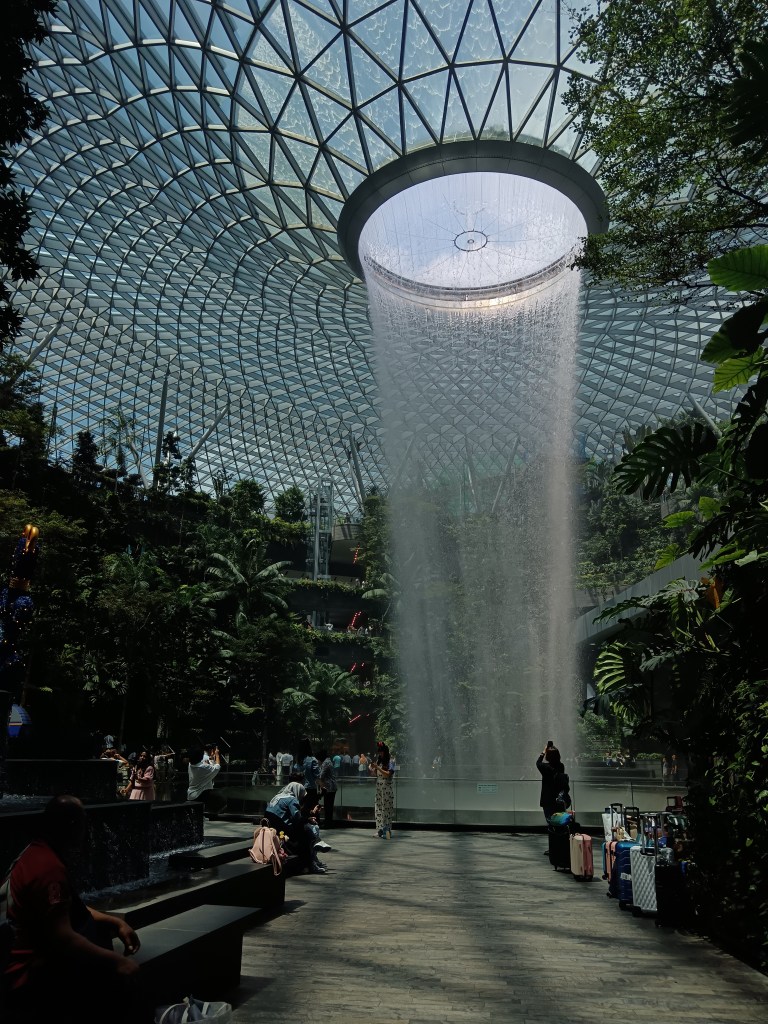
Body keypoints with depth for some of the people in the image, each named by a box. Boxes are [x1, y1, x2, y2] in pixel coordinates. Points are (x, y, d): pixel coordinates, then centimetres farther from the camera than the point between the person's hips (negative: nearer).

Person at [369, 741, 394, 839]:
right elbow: (374, 774, 16)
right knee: (378, 809, 4)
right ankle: (380, 830, 8)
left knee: (386, 809, -8)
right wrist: (372, 768, -2)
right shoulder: (378, 761, 12)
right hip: (378, 788, 6)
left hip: (386, 788, -6)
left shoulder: (390, 762, -7)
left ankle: (387, 831, -6)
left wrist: (377, 768, -20)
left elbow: (388, 774, -16)